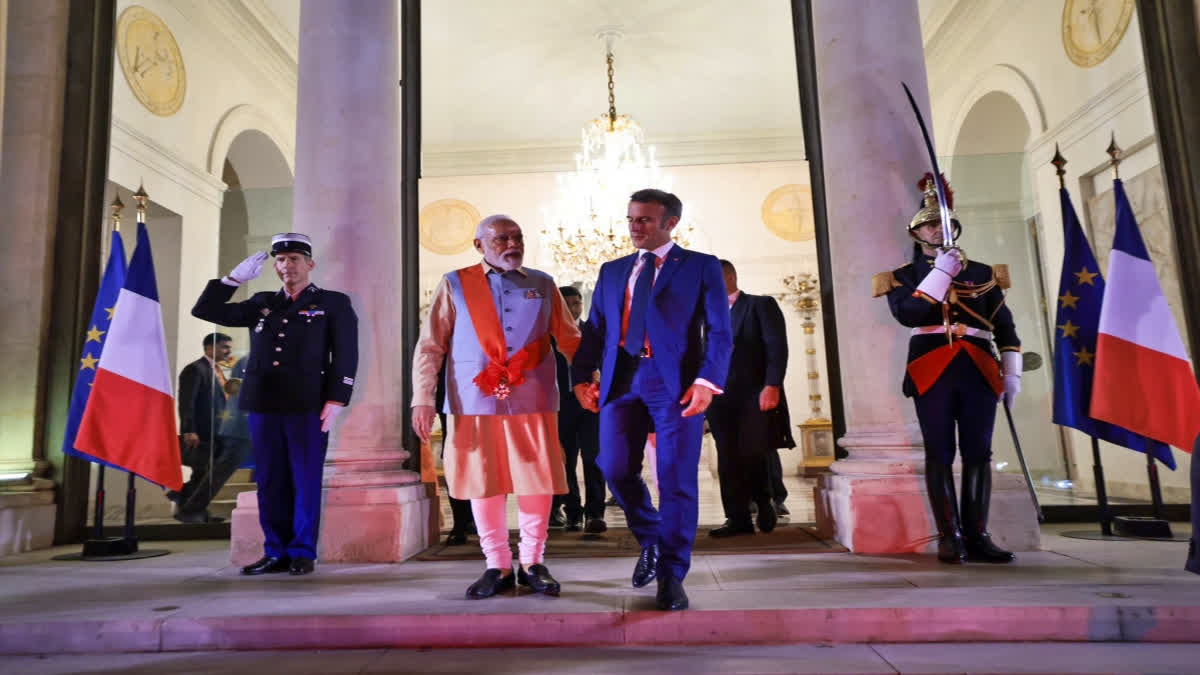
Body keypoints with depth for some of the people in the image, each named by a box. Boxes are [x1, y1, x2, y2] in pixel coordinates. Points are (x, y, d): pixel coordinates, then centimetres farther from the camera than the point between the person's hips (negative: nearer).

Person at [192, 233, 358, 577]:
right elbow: (205, 311, 17)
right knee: (270, 482, 7)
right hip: (263, 405, 4)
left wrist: (335, 400, -11)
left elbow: (346, 356, -1)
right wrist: (234, 278, 6)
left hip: (307, 406, -4)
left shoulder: (333, 303, 7)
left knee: (305, 481, 1)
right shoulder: (262, 303, 17)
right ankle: (276, 552, 16)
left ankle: (302, 552, 11)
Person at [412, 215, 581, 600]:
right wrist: (422, 399, -6)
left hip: (533, 402, 1)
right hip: (475, 403, -1)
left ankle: (532, 564, 22)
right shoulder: (455, 285, 6)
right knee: (483, 484, 6)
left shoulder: (543, 285, 10)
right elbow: (429, 347, 3)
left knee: (537, 483, 4)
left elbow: (571, 340, 10)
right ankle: (498, 567, 21)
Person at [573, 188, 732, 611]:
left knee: (677, 481, -1)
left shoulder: (701, 266, 7)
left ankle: (671, 576, 15)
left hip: (676, 382, -3)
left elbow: (719, 331, -1)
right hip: (621, 381, 4)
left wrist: (707, 381, -15)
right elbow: (594, 329, 14)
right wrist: (583, 377, 0)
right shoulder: (612, 271, 19)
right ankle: (650, 541, 28)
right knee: (616, 471, -1)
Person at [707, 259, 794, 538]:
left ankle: (764, 500, 16)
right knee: (729, 460, 2)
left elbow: (777, 346, -7)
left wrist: (772, 386, -18)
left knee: (751, 453, -11)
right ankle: (738, 519, 9)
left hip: (754, 394, -5)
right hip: (722, 398, 5)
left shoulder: (761, 305, 3)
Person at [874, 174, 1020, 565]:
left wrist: (1011, 373, 6)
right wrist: (941, 273, -12)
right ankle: (950, 537, 4)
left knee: (978, 453, 1)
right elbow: (908, 315, -12)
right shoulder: (903, 276, 9)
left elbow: (1005, 327, 15)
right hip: (932, 372, -2)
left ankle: (977, 536, 8)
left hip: (979, 371, 3)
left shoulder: (983, 274, 15)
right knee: (940, 455, -1)